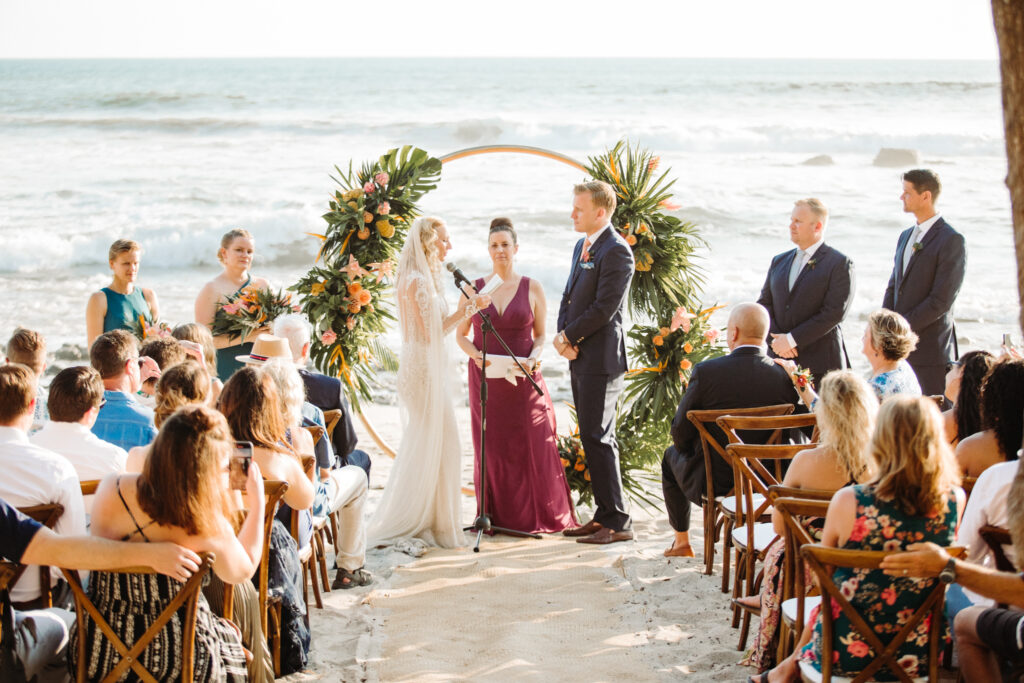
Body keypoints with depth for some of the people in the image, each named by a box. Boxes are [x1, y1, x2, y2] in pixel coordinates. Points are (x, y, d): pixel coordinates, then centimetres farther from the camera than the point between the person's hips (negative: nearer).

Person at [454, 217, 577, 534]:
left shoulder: (532, 288, 3)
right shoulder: (474, 289, 5)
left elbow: (541, 335, 8)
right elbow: (460, 334, 9)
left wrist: (534, 356, -13)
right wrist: (477, 355, -10)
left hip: (524, 378, -1)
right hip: (486, 378, 1)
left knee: (533, 446, -3)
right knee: (492, 447, 1)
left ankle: (540, 514, 9)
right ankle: (496, 516, 10)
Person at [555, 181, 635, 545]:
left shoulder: (616, 252, -14)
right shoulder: (582, 246, 16)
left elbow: (604, 308, -19)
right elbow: (569, 297, 17)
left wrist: (569, 336, -10)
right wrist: (563, 337, 0)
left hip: (601, 358, -9)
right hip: (580, 357, 9)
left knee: (598, 437, -9)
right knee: (594, 438, 12)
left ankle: (617, 522, -4)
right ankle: (604, 515, 19)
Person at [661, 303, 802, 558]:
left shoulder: (705, 372, -20)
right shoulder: (785, 377, -13)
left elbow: (681, 433, -10)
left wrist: (687, 449, 12)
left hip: (713, 485, -3)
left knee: (672, 454, 31)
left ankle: (682, 542, 41)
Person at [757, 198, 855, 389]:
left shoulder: (839, 264, -2)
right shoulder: (779, 261, 18)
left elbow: (834, 312, -11)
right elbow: (764, 303, 14)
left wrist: (792, 339, -14)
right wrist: (775, 338, -5)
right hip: (778, 359, 5)